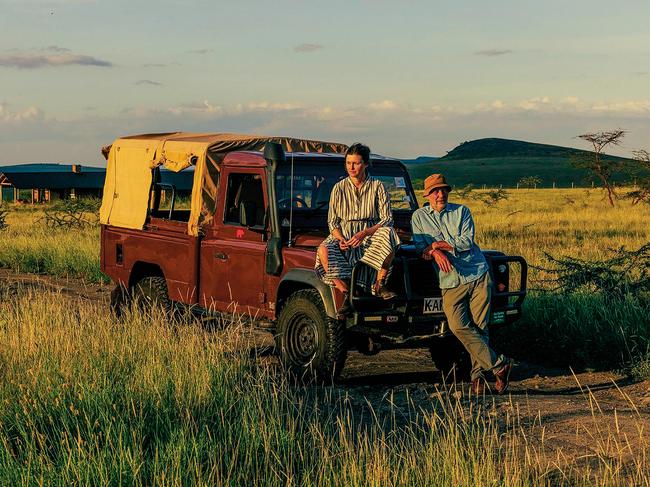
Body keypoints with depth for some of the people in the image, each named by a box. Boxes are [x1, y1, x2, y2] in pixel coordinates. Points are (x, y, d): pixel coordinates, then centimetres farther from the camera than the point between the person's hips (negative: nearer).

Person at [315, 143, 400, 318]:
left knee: (388, 234, -37)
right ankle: (347, 294, -24)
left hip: (370, 236, -1)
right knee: (324, 251, -33)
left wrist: (364, 233, -20)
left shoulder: (377, 186, 3)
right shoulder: (339, 188, 8)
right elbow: (332, 221, 8)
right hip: (343, 236, 1)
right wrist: (340, 238, -14)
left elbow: (387, 219, -4)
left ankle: (380, 285, -21)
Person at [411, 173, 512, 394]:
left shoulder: (462, 211, 9)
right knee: (459, 326, -18)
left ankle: (477, 374, 4)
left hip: (478, 276, 0)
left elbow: (467, 241, -4)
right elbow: (420, 248, 3)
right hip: (451, 282, 0)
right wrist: (435, 252, -18)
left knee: (479, 326, -5)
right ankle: (499, 364, -11)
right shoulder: (419, 216, 12)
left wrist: (437, 244, -9)